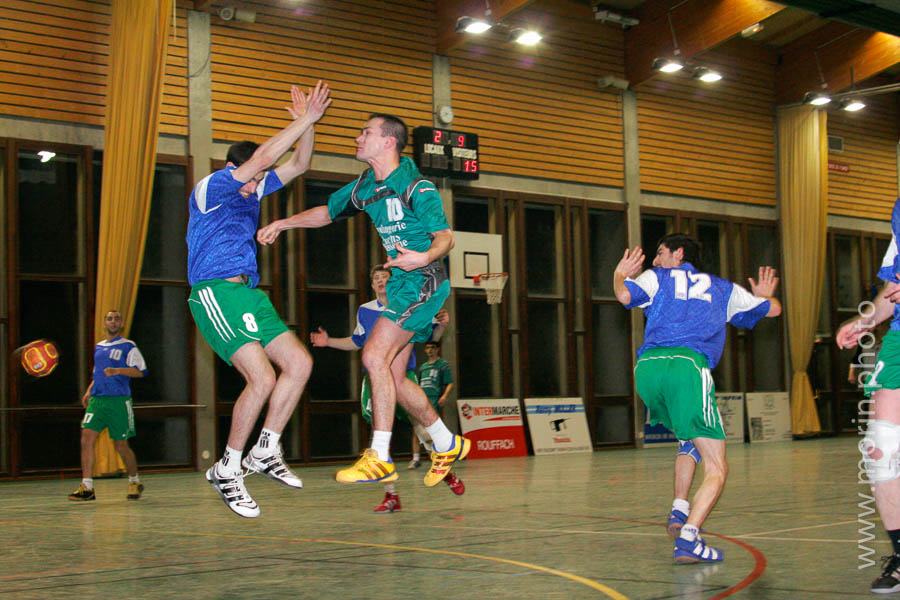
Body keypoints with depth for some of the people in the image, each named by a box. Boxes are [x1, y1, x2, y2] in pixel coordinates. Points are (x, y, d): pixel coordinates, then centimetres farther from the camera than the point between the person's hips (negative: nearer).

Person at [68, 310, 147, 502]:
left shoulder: (128, 346, 1)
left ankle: (135, 482, 23)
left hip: (119, 400, -5)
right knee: (87, 438, -12)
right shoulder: (98, 347, 20)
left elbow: (141, 371, -8)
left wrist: (118, 371, -21)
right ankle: (87, 487, -11)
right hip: (97, 400, 5)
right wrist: (89, 391, 17)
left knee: (121, 445, 0)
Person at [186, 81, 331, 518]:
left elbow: (297, 166, 20)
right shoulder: (210, 188, -5)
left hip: (249, 293, 9)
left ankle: (266, 452, 9)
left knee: (299, 362, 0)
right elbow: (262, 157, -16)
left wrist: (307, 124, 4)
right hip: (216, 291, -9)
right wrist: (305, 120, -14)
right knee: (262, 377, -19)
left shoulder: (252, 191, 19)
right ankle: (227, 470, -7)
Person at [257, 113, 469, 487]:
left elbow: (445, 236, -16)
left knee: (375, 355, -20)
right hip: (400, 285, 9)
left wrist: (425, 257, -35)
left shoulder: (416, 188, -14)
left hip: (423, 281, -9)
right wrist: (282, 224, 17)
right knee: (393, 376, 7)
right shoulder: (365, 186, 10)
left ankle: (379, 458, -17)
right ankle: (447, 445, 23)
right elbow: (327, 212, 25)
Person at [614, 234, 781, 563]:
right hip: (687, 366, -3)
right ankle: (687, 539, -20)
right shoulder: (723, 288, 27)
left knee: (691, 438, 30)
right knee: (716, 468, -1)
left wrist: (620, 274, 23)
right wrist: (764, 295, 59)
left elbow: (625, 295, 1)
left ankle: (680, 512, 19)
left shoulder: (656, 277, 22)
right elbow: (773, 309, 35)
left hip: (647, 367, 3)